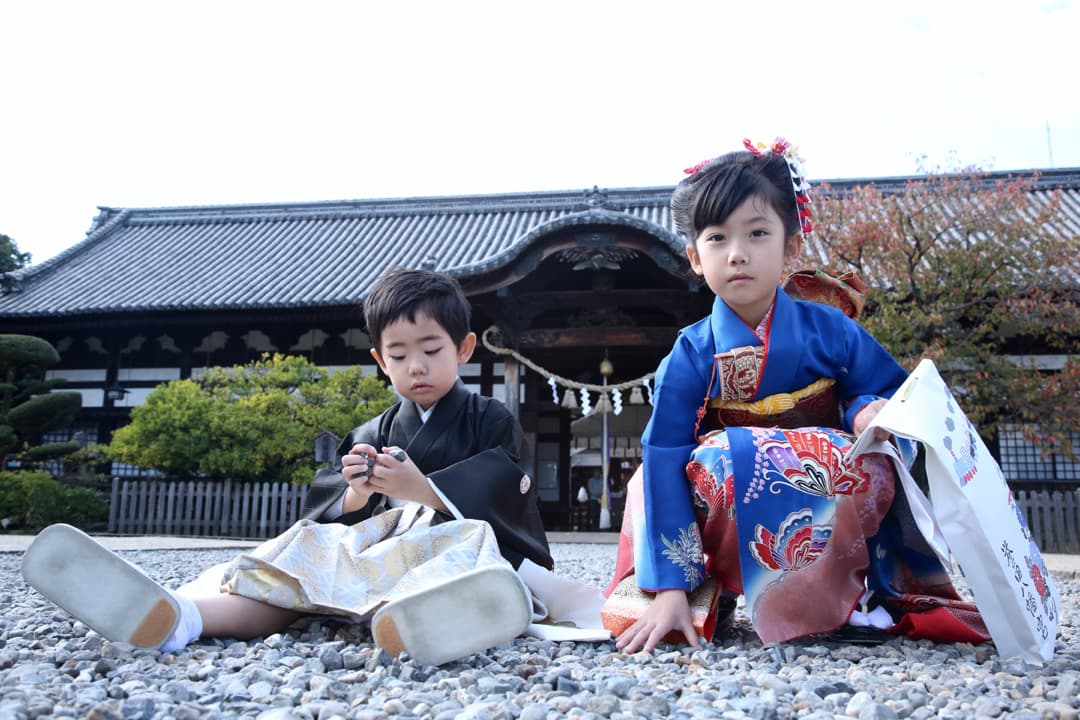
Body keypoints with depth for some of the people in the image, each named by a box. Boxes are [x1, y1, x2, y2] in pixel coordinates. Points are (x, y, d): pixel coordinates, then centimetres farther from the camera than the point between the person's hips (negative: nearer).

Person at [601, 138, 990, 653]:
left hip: (831, 490, 1)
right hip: (734, 527, -1)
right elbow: (664, 462, -17)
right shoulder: (691, 356, -12)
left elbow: (892, 393, 6)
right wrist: (669, 590, -23)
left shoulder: (830, 331, -7)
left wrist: (871, 411, -23)